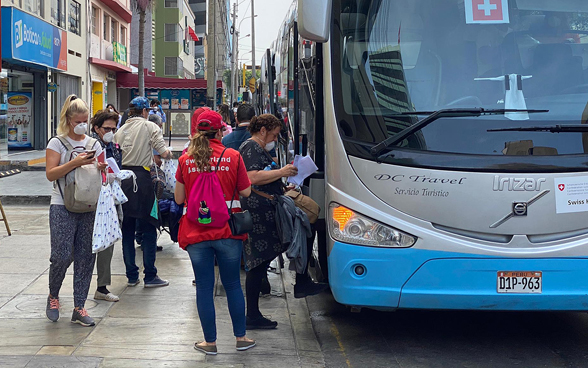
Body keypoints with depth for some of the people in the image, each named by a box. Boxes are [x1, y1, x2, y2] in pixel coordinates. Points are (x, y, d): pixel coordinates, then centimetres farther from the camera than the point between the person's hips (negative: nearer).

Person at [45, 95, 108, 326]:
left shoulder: (94, 144, 12)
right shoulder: (57, 143, 0)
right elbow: (50, 174, -11)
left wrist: (101, 169, -4)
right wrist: (75, 162, -22)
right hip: (62, 207, -4)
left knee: (85, 257, 2)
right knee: (62, 256, -8)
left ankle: (79, 308, 9)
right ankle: (53, 296, 20)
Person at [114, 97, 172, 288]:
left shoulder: (121, 130, 12)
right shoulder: (149, 127, -2)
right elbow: (164, 153, -12)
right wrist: (169, 153, 11)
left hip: (122, 177, 5)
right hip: (141, 177, -5)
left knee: (127, 229, 11)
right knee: (149, 229, 3)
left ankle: (131, 275, 15)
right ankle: (150, 276, 4)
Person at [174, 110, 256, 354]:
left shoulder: (185, 160, -1)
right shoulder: (232, 157, -5)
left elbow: (179, 199, 4)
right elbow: (246, 192, 1)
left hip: (196, 233, 0)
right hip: (228, 232, 0)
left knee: (204, 287, 7)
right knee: (233, 285, 13)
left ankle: (210, 341, 14)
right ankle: (240, 337, 22)